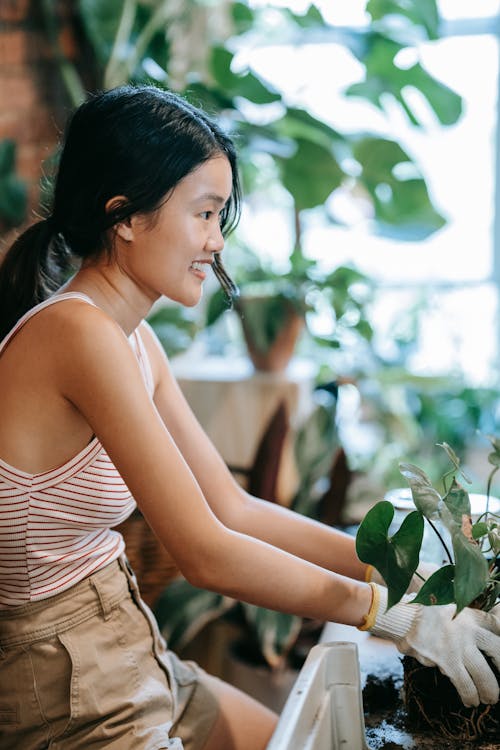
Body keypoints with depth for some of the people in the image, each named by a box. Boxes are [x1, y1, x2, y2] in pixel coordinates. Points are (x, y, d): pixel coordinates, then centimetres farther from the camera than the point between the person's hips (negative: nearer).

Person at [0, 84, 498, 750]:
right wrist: (396, 616, -17)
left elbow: (233, 508, 6)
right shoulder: (79, 336, -24)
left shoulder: (133, 339, 6)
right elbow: (207, 553, -25)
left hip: (124, 662, 8)